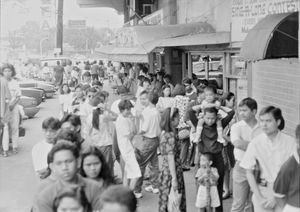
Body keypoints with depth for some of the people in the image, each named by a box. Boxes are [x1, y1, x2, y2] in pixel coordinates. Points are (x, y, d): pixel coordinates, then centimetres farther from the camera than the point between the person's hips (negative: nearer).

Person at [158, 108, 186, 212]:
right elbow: (171, 159, -20)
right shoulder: (171, 136, -18)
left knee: (166, 201, 14)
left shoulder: (164, 133, 7)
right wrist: (174, 179, -19)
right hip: (172, 172, -9)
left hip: (165, 171, 9)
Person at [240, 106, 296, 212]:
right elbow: (249, 172, 1)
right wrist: (259, 197, -5)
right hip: (262, 190, 1)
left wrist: (276, 197, -9)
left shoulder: (289, 142, -6)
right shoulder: (255, 142, -5)